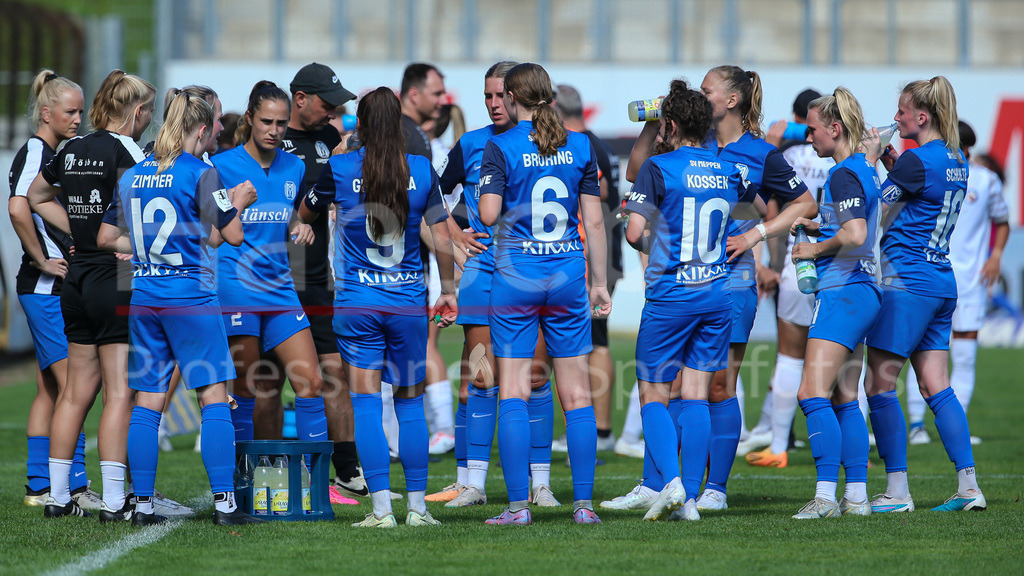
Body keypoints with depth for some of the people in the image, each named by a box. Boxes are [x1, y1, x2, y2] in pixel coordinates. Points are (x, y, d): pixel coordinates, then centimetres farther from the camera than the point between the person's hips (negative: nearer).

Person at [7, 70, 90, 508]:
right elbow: (18, 209, -28)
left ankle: (39, 487, 13)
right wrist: (42, 260, -19)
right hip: (46, 287, -10)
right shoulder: (35, 152, -12)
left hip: (58, 287, 10)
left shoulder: (58, 154, 16)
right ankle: (76, 485, -12)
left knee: (51, 389, 10)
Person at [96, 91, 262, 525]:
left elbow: (106, 238, 14)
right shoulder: (200, 173, -8)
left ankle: (143, 504, 7)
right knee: (214, 397, -1)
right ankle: (224, 501, -5)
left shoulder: (132, 175, 10)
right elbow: (232, 235, -8)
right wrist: (238, 202, 10)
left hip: (143, 294, 6)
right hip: (189, 292, -6)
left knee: (146, 402, 8)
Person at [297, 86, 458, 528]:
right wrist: (448, 290, 15)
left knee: (366, 402, -1)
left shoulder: (340, 168, -5)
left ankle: (381, 509, -7)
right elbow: (442, 237, 4)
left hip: (356, 300, -2)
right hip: (408, 299, 2)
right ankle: (418, 507, 10)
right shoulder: (421, 170, -1)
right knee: (410, 404, 10)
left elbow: (305, 214, 11)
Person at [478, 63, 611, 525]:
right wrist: (599, 282, 12)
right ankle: (583, 503, 4)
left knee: (513, 394, 1)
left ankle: (518, 504, -4)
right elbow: (594, 220, 6)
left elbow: (488, 214, -13)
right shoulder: (580, 147, 5)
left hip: (516, 277, -3)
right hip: (568, 276, 3)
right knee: (576, 395, 6)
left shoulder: (500, 148, -6)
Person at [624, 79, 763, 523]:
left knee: (653, 396, 4)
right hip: (717, 294, 5)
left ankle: (671, 481, -16)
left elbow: (634, 232, -13)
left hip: (670, 296, -5)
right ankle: (690, 499, 1)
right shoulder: (727, 170, 8)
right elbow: (756, 211, 27)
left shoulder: (659, 167, -9)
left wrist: (647, 245, 8)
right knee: (697, 397, 6)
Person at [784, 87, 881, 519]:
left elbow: (854, 235, -26)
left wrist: (815, 249, -12)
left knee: (813, 393, -14)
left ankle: (826, 495, -19)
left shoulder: (843, 175, -14)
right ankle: (857, 495, 12)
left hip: (842, 292, -10)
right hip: (862, 292, 10)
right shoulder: (865, 170, 16)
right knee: (844, 399, 12)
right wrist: (816, 228, 14)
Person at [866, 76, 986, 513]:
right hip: (942, 282, 9)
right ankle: (968, 487, 3)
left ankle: (896, 490, -3)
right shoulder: (956, 161, 12)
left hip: (906, 280, -9)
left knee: (880, 385, -2)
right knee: (936, 388, 9)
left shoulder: (916, 160, -14)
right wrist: (892, 164, 15)